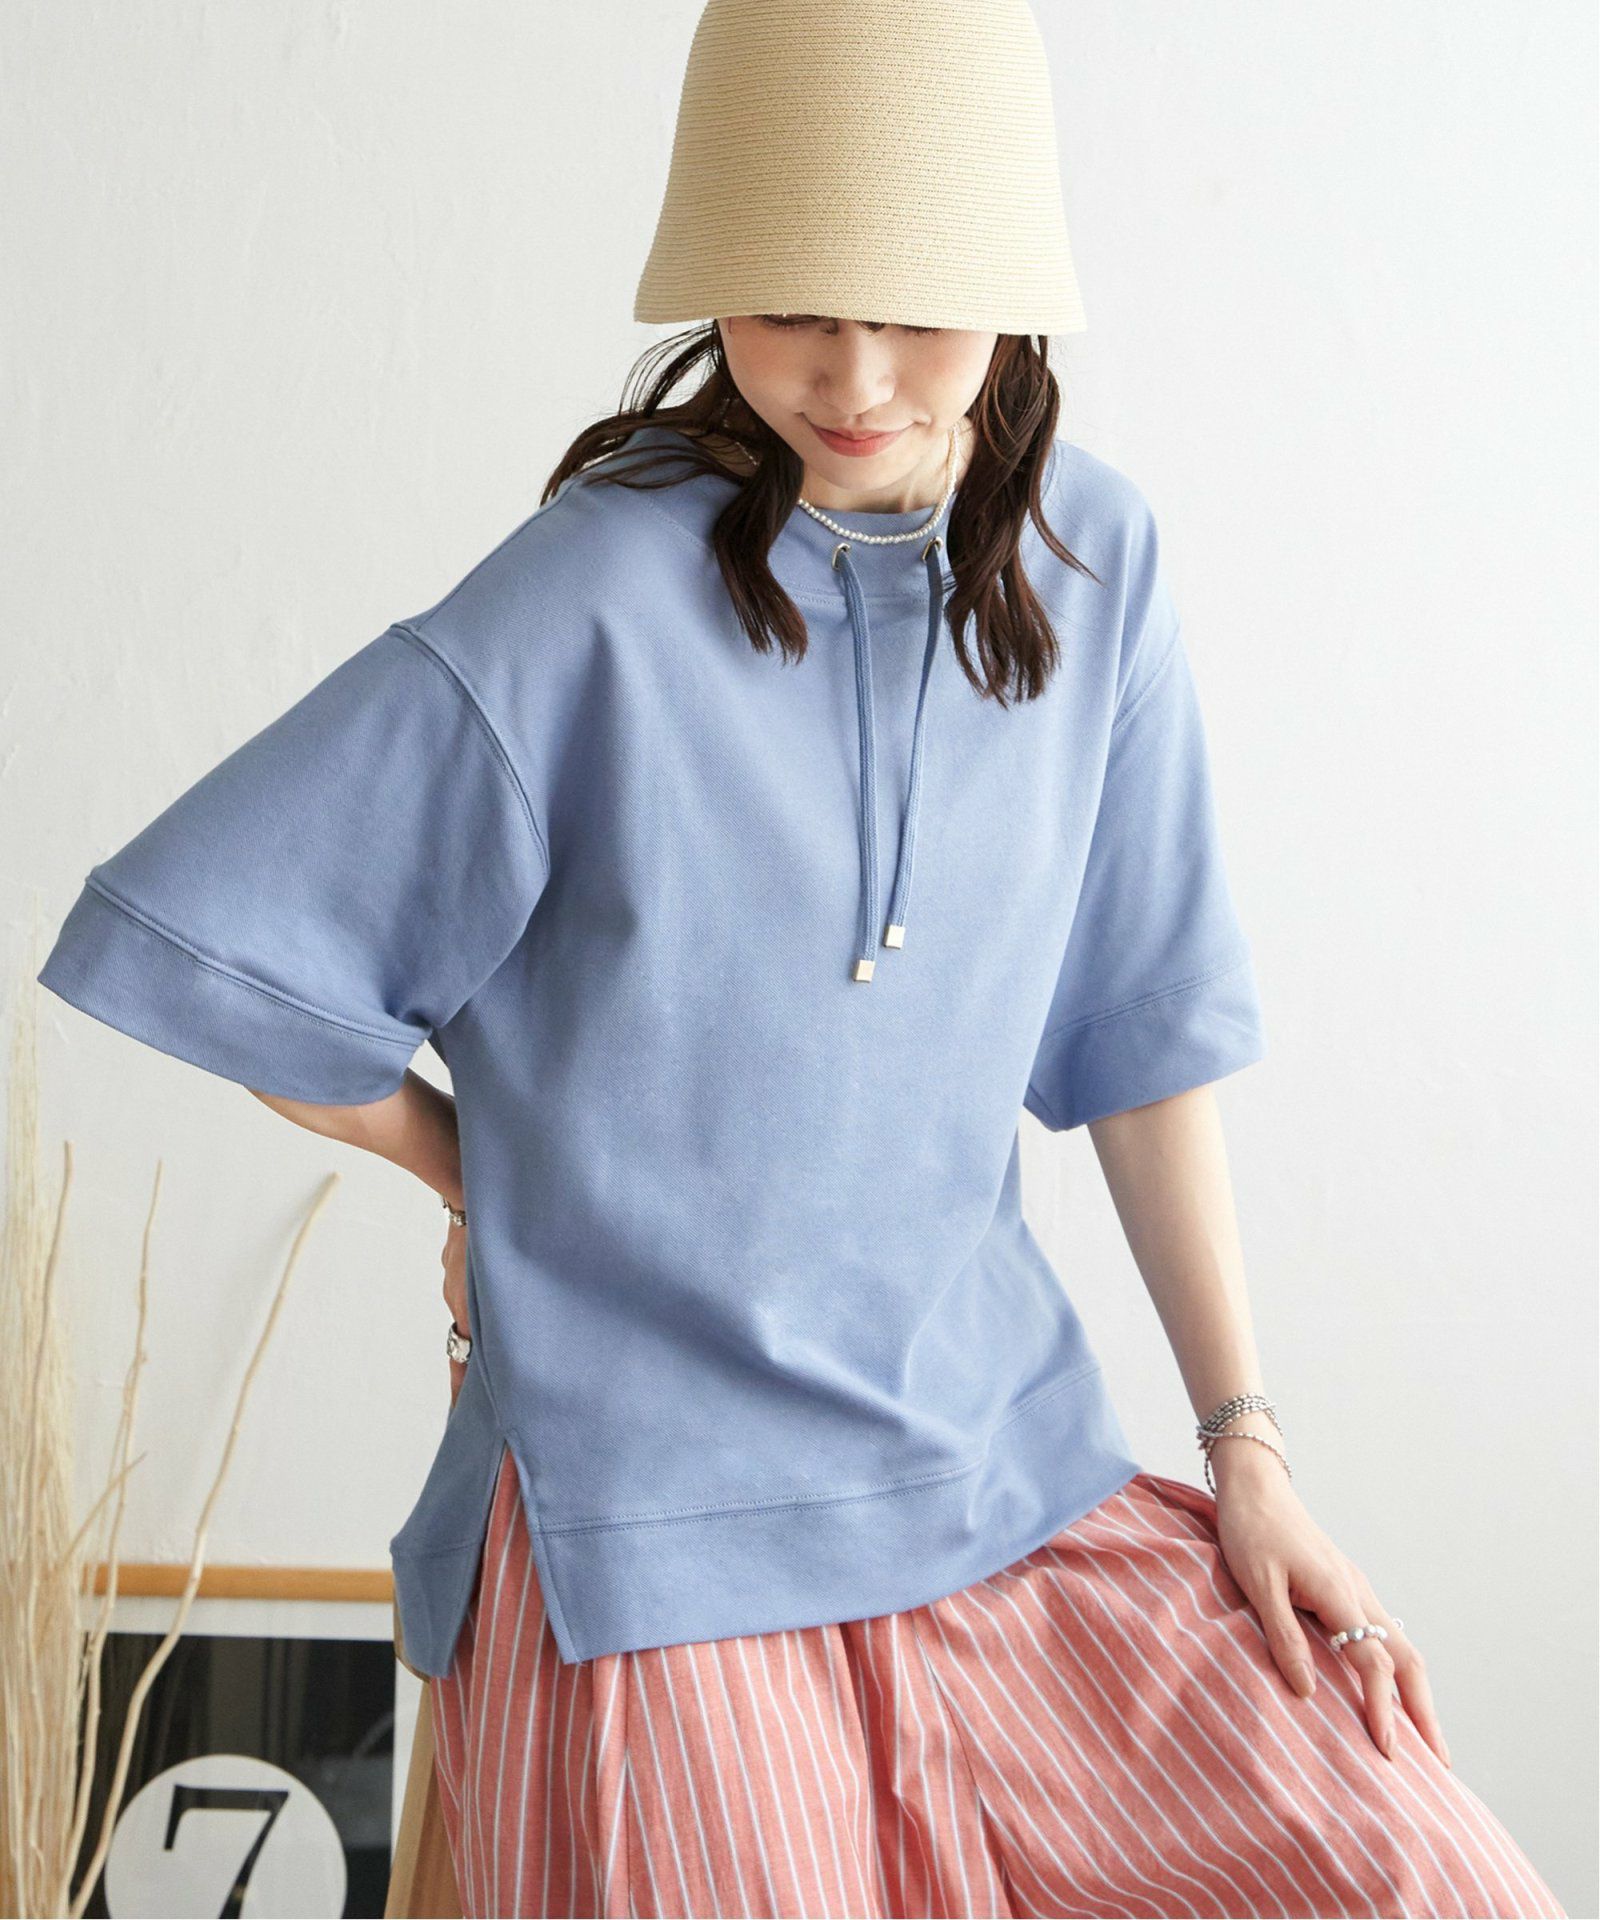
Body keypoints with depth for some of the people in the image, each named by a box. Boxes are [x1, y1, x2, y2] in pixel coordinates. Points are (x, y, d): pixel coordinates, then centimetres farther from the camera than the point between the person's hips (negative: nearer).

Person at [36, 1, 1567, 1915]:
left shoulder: (1087, 566, 1)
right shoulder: (596, 604, -14)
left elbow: (1143, 1024, 6)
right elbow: (206, 935, -10)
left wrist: (1246, 1446, 5)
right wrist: (495, 1179, 2)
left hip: (1008, 1462, 5)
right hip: (659, 1526, -4)